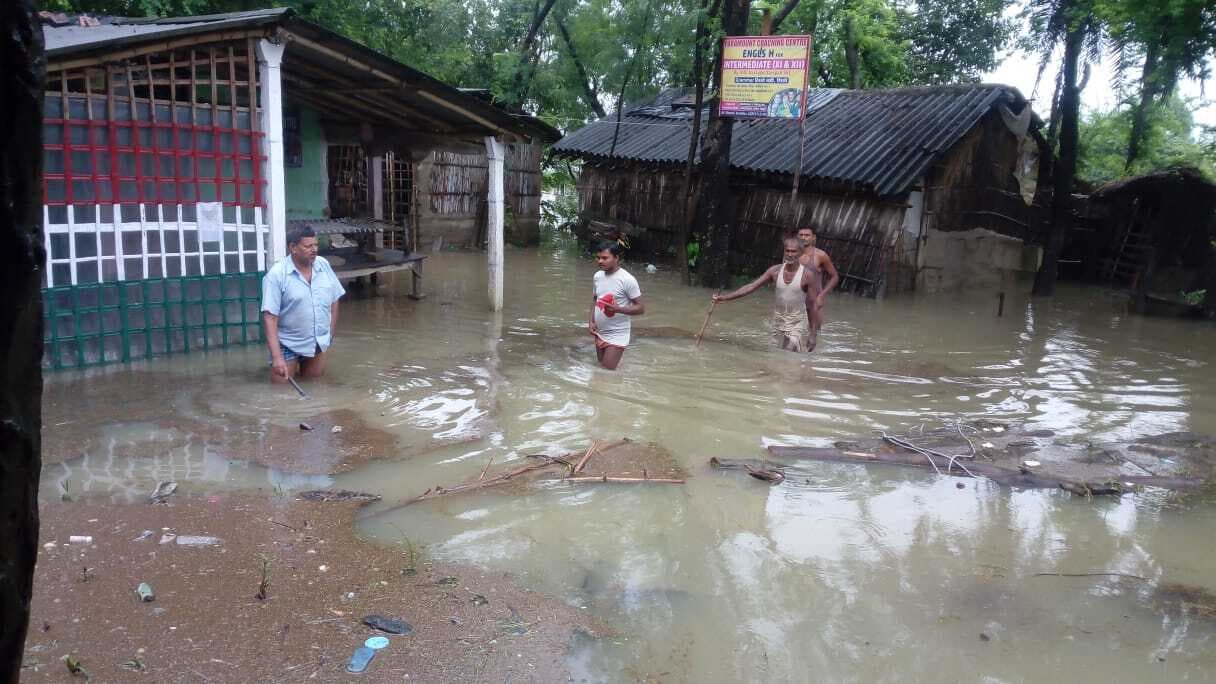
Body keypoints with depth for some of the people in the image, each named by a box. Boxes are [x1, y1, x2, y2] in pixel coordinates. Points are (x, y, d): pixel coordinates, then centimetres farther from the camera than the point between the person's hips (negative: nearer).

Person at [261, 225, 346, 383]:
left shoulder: (324, 265, -4)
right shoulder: (276, 274, -18)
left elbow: (334, 301, 8)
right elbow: (270, 318, -21)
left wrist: (331, 334, 6)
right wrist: (277, 357, -27)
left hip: (319, 341, 4)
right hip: (288, 342, -4)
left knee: (315, 377, 15)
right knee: (281, 382, -2)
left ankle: (301, 363, 43)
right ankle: (291, 363, 27)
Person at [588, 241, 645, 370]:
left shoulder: (627, 280, -18)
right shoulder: (598, 276, 2)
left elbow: (641, 308, -15)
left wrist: (617, 308, -28)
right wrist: (591, 321, 1)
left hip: (617, 336, -7)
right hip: (599, 333, 7)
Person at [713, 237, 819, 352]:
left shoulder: (807, 275, -11)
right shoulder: (775, 271, -1)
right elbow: (751, 286, -1)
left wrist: (812, 333, -7)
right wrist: (724, 297, -8)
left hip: (797, 324, -4)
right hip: (778, 321, 4)